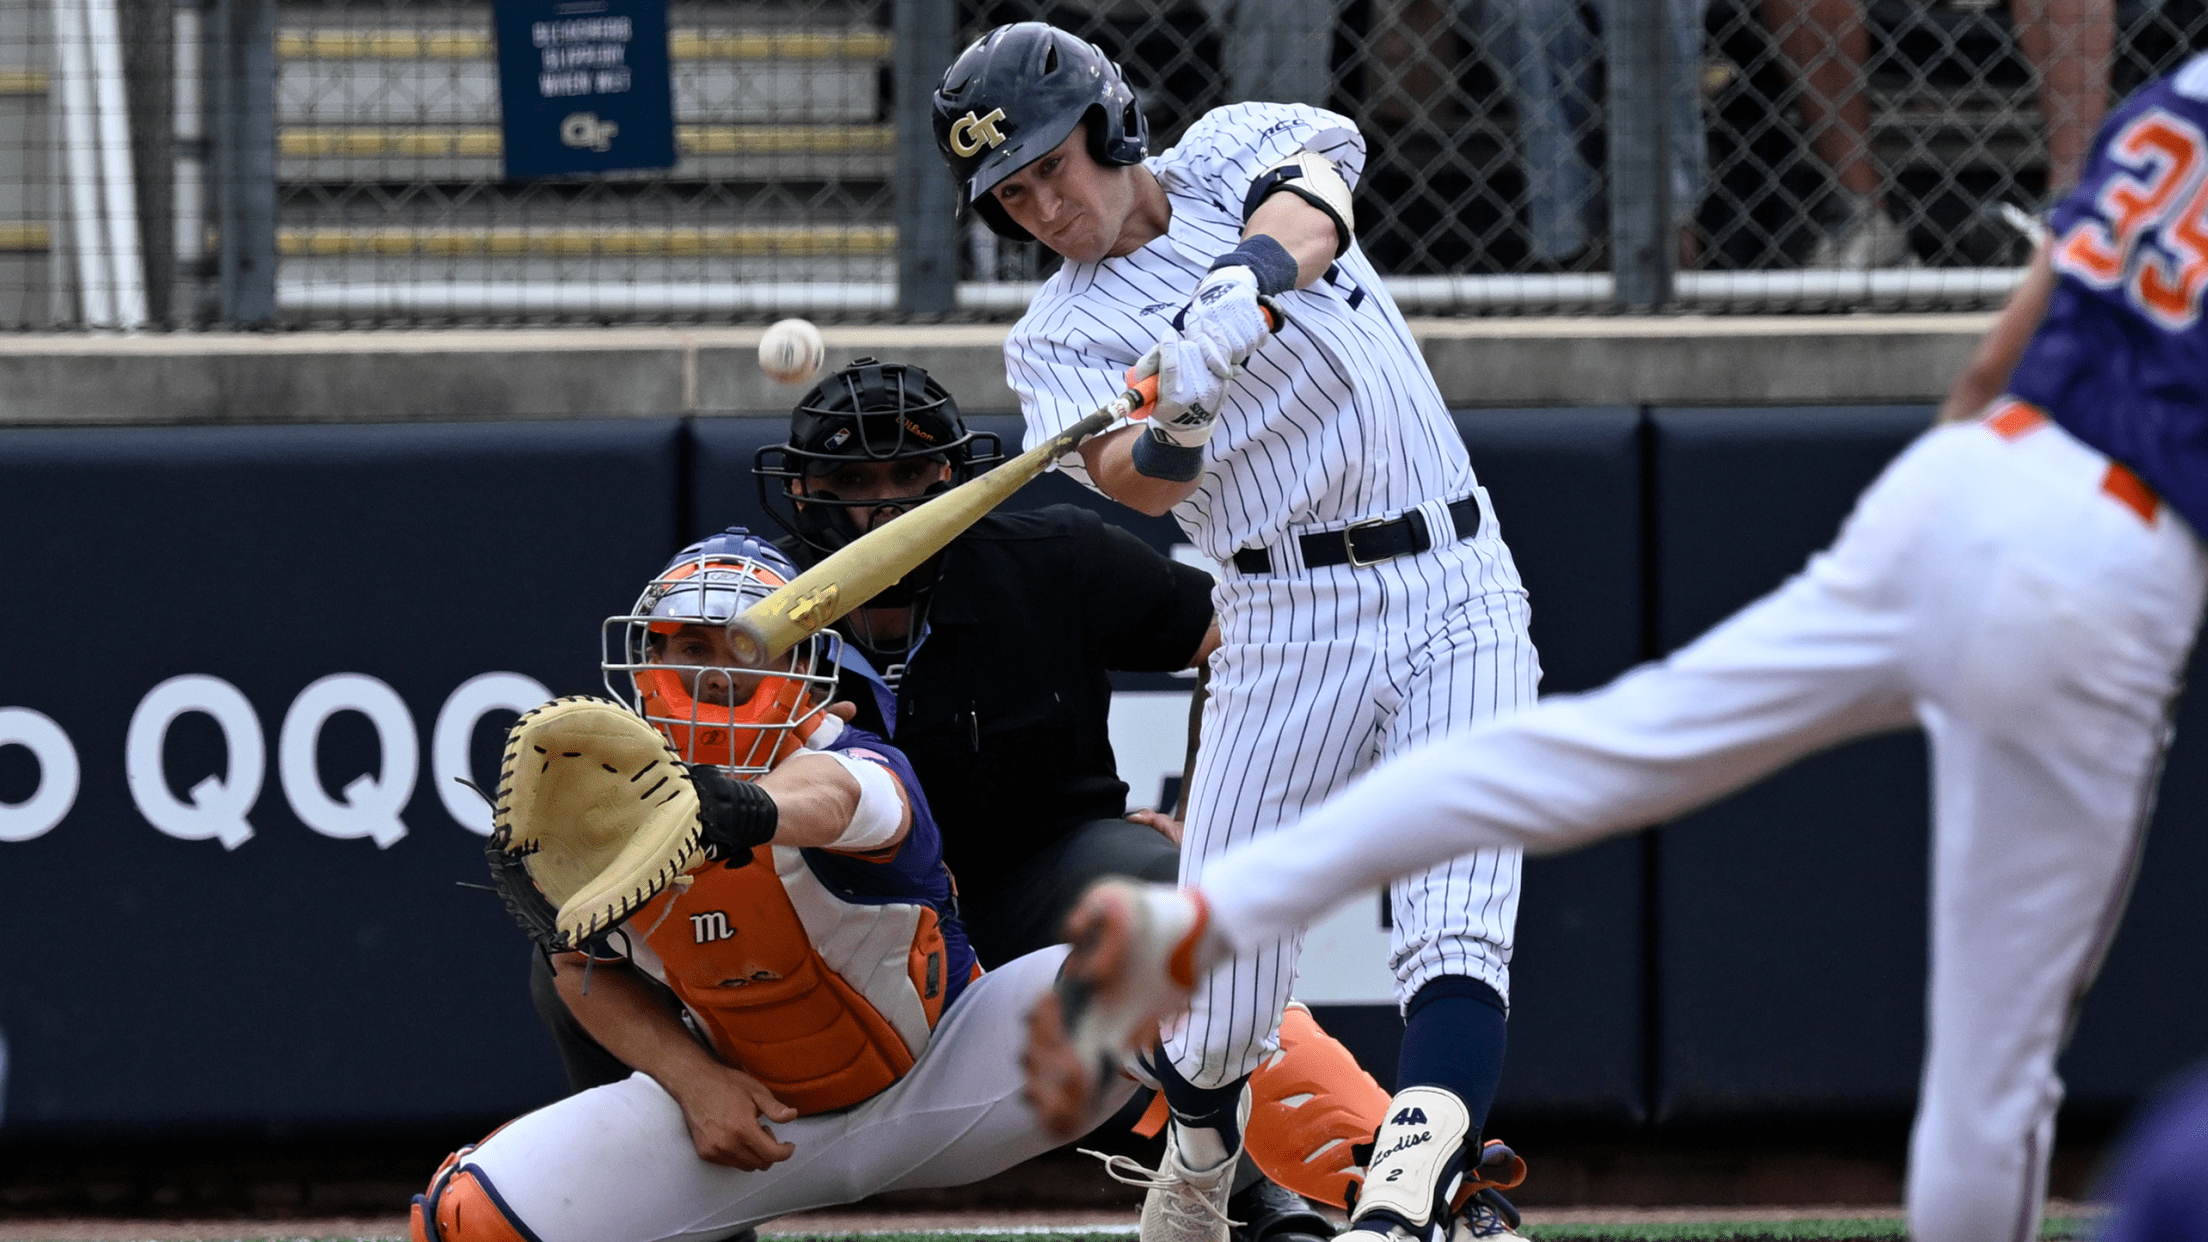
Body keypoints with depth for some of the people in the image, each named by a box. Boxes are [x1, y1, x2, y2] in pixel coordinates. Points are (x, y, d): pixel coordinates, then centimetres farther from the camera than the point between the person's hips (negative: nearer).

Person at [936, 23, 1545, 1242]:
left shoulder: (1234, 150, 7)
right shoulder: (1055, 341, 2)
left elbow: (1312, 217, -18)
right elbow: (1140, 484, -18)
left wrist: (1241, 284, -38)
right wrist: (1178, 421, -40)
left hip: (1459, 591, 0)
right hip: (1289, 626, 0)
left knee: (1455, 922, -16)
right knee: (1222, 960, -3)